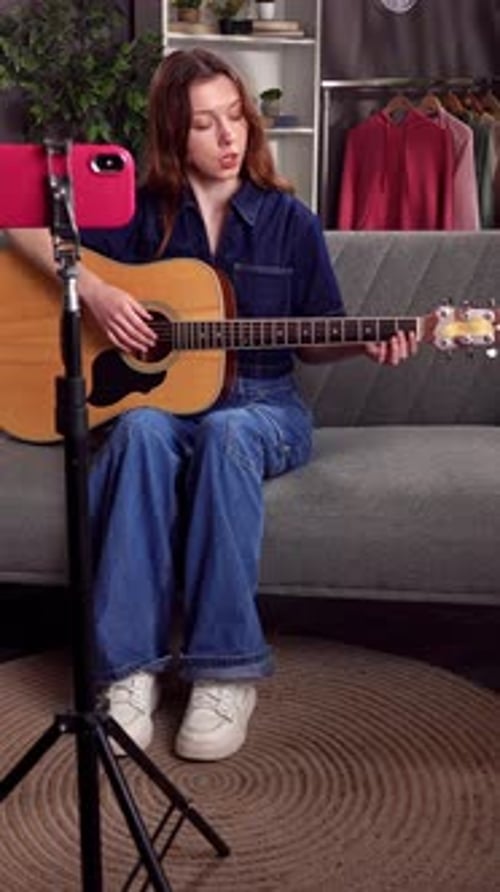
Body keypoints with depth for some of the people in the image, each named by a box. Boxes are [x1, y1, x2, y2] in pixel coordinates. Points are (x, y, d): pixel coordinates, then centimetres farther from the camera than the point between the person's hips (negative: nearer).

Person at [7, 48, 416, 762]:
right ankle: (131, 667, -35)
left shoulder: (290, 222, 4)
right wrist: (94, 291, -11)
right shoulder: (141, 211, 4)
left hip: (262, 404, 0)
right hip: (156, 396, 1)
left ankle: (227, 669, -33)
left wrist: (365, 343, -12)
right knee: (141, 432, -36)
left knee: (225, 434, -37)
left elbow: (313, 343, 9)